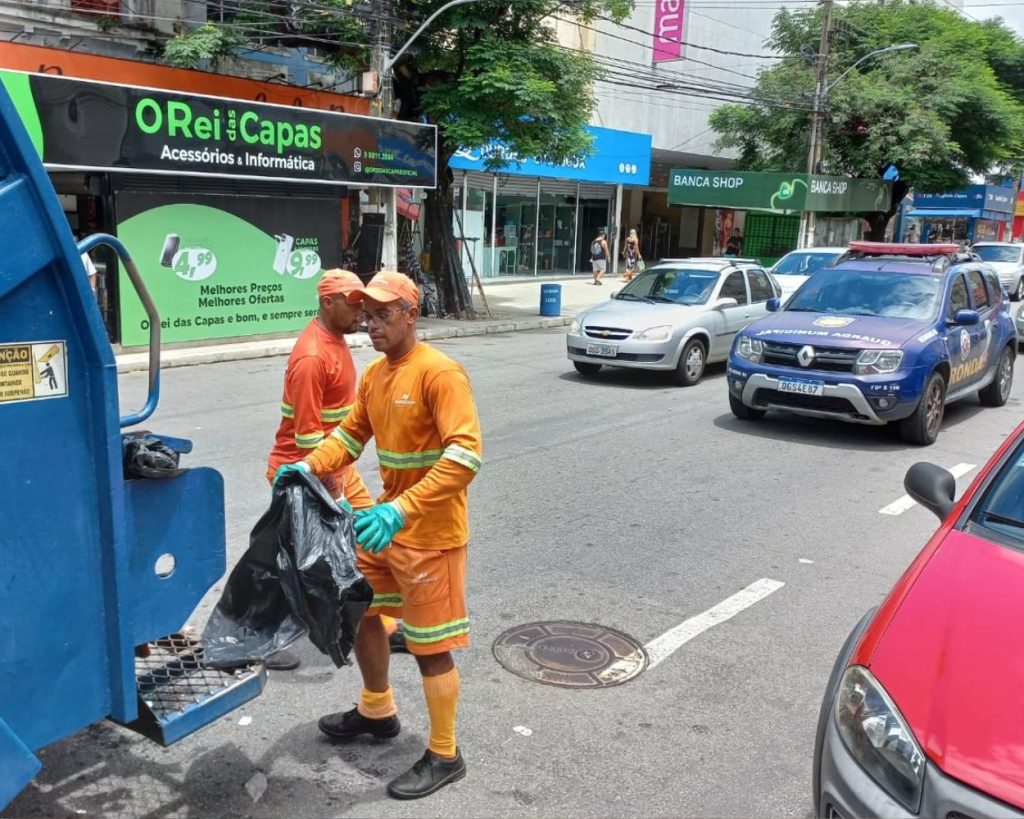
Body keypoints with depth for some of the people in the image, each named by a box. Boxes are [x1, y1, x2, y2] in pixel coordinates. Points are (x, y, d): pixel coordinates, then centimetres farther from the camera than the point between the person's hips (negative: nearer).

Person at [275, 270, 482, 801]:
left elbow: (465, 456, -29)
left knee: (430, 645, 2)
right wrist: (309, 467, -4)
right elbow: (351, 433, 15)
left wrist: (402, 509, -36)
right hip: (389, 521, 9)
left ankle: (444, 757, 21)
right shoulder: (374, 375, 6)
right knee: (358, 608, 21)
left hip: (430, 533, -9)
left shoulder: (439, 373, -21)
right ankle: (377, 711, 44)